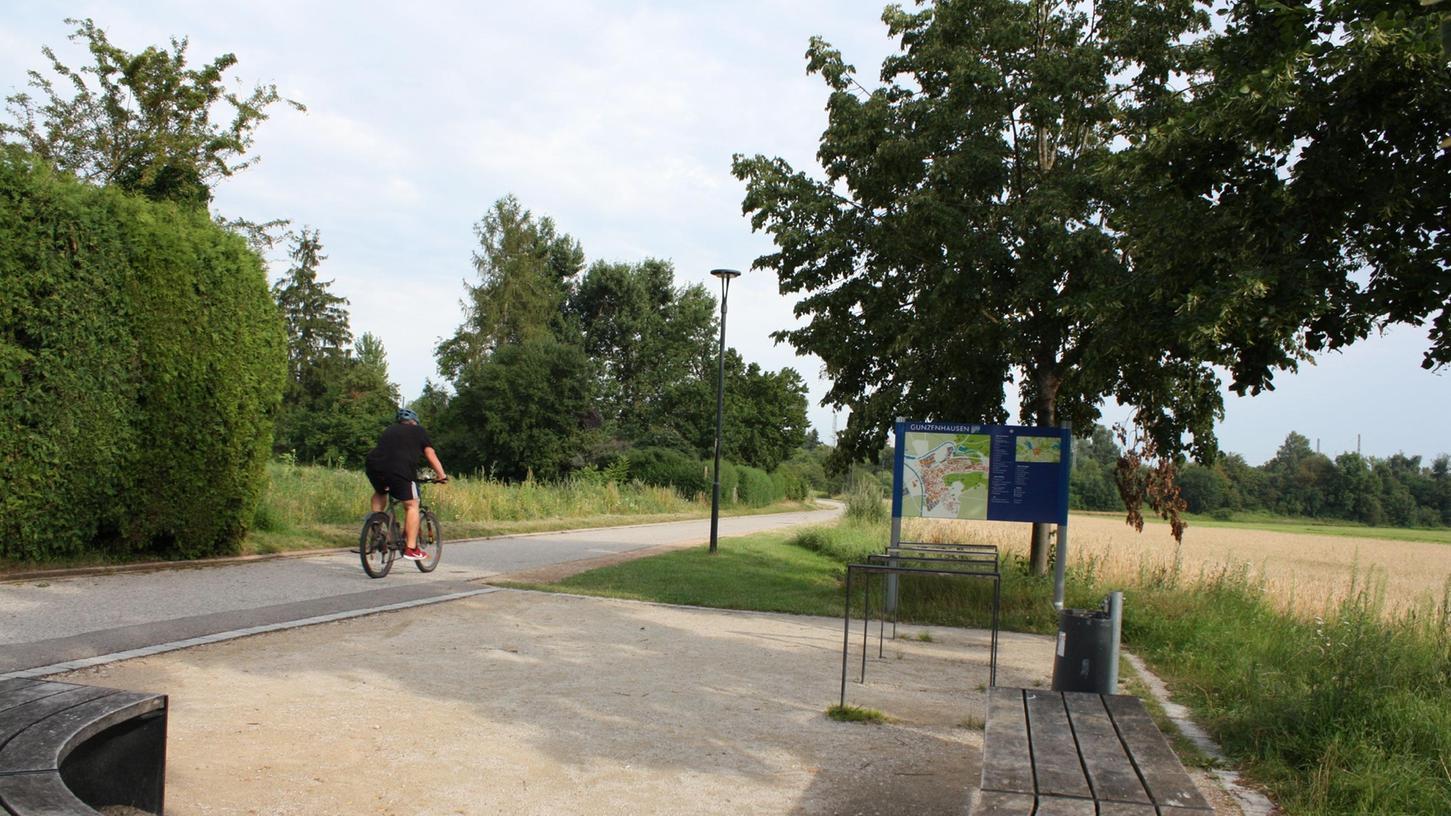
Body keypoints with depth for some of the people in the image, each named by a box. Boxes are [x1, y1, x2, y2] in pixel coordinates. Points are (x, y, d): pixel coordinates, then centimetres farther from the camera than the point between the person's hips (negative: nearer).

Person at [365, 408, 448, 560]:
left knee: (380, 493, 34)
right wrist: (442, 475, 20)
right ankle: (411, 549, 4)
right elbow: (431, 455, 15)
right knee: (411, 506, 6)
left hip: (373, 465, 5)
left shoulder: (389, 430, 32)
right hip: (399, 469, -5)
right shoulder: (418, 431, 20)